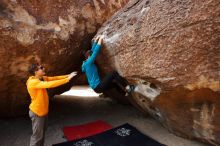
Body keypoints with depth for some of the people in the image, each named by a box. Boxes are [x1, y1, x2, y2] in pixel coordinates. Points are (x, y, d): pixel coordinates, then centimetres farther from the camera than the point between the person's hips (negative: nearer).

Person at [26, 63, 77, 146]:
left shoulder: (42, 78, 0)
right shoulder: (33, 82, -28)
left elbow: (54, 78, -1)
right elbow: (50, 84, -39)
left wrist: (67, 76, -13)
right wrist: (67, 79, -37)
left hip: (43, 111, 9)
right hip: (37, 113, -9)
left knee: (42, 133, 25)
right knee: (37, 135, 6)